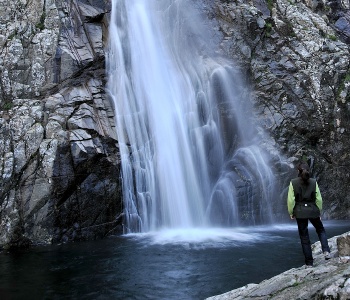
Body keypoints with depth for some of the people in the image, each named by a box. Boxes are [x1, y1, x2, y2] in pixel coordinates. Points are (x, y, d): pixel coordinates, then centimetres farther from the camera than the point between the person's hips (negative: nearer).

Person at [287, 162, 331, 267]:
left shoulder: (293, 182, -6)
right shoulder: (313, 182, -2)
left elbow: (291, 200, -7)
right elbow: (318, 199, 1)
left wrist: (291, 212, 4)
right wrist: (319, 211, 13)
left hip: (300, 212, -1)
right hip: (313, 210, 1)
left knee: (304, 237, 8)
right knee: (321, 230, 24)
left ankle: (309, 262, 11)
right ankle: (326, 251, 4)